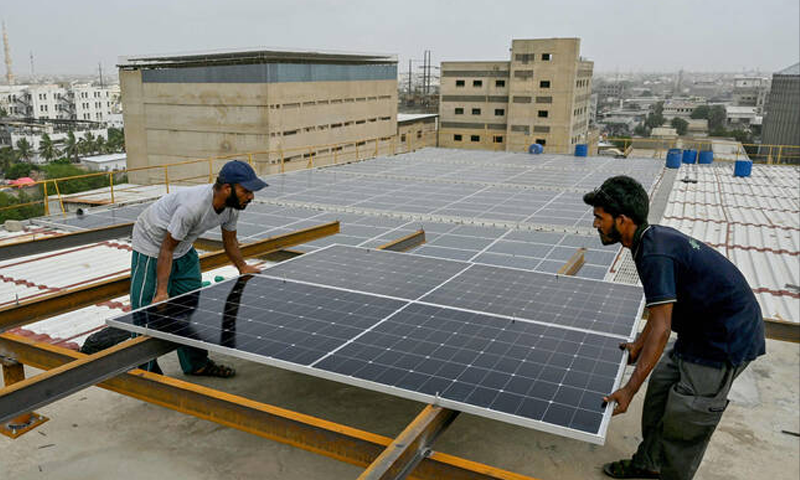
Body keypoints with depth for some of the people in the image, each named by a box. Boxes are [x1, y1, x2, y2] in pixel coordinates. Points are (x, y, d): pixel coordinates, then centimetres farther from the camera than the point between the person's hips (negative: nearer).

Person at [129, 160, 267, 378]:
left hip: (185, 250, 8)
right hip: (152, 247, -8)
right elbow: (167, 249, -31)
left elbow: (230, 240, 5)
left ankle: (196, 363, 24)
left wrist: (242, 267, 6)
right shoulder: (193, 206, -39)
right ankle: (146, 371, 7)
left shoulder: (232, 206, -16)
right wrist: (162, 291, -31)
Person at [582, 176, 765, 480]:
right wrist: (639, 345, 22)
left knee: (682, 423, -3)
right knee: (660, 386, 17)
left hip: (726, 340, -10)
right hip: (703, 331, 10)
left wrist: (629, 390, -23)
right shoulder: (655, 237, 3)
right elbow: (664, 305, 15)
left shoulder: (655, 255, -28)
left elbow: (661, 329, -28)